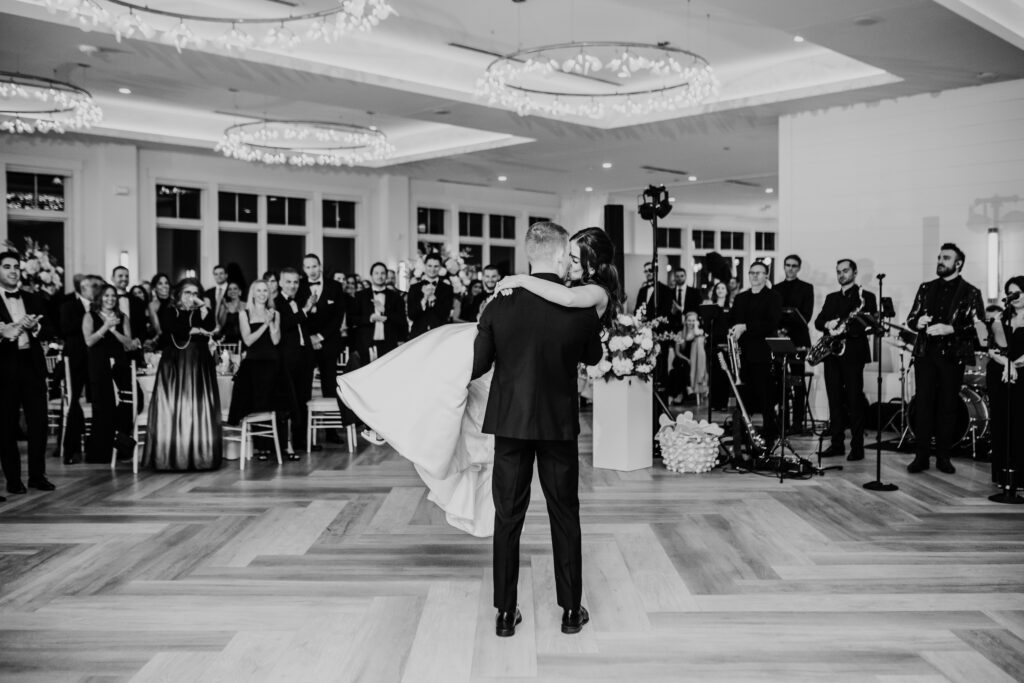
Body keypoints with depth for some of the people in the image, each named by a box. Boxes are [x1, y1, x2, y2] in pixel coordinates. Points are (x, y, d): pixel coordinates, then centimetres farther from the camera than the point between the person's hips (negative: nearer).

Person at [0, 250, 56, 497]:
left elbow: (48, 330, 7)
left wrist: (34, 326, -13)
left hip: (33, 367, 4)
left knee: (39, 423, 2)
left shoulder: (33, 300, 13)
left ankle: (37, 475, 11)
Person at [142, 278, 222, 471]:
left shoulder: (203, 312, 13)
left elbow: (210, 327, -8)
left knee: (199, 410, -3)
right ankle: (173, 456, -2)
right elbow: (172, 330, -10)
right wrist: (196, 330, -7)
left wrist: (203, 306, -11)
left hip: (198, 367, 1)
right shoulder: (171, 313, 9)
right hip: (175, 365, -1)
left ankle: (200, 456, -1)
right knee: (173, 410, -5)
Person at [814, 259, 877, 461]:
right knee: (835, 400, 5)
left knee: (854, 401, -5)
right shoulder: (831, 298, 20)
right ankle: (837, 444, 10)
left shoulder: (866, 297, 3)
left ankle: (857, 447, -1)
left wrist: (846, 328, -23)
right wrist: (828, 324, -11)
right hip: (832, 352, 5)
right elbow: (818, 321, 12)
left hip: (853, 353, -5)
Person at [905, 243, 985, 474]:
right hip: (925, 353, 3)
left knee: (947, 406, 2)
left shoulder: (970, 292, 2)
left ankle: (943, 457, 10)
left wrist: (949, 329, -21)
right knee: (924, 404, -1)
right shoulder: (926, 288, 14)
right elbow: (911, 318, 12)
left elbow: (977, 325, -7)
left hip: (953, 355, -2)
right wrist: (918, 322, -11)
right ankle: (921, 456, 3)